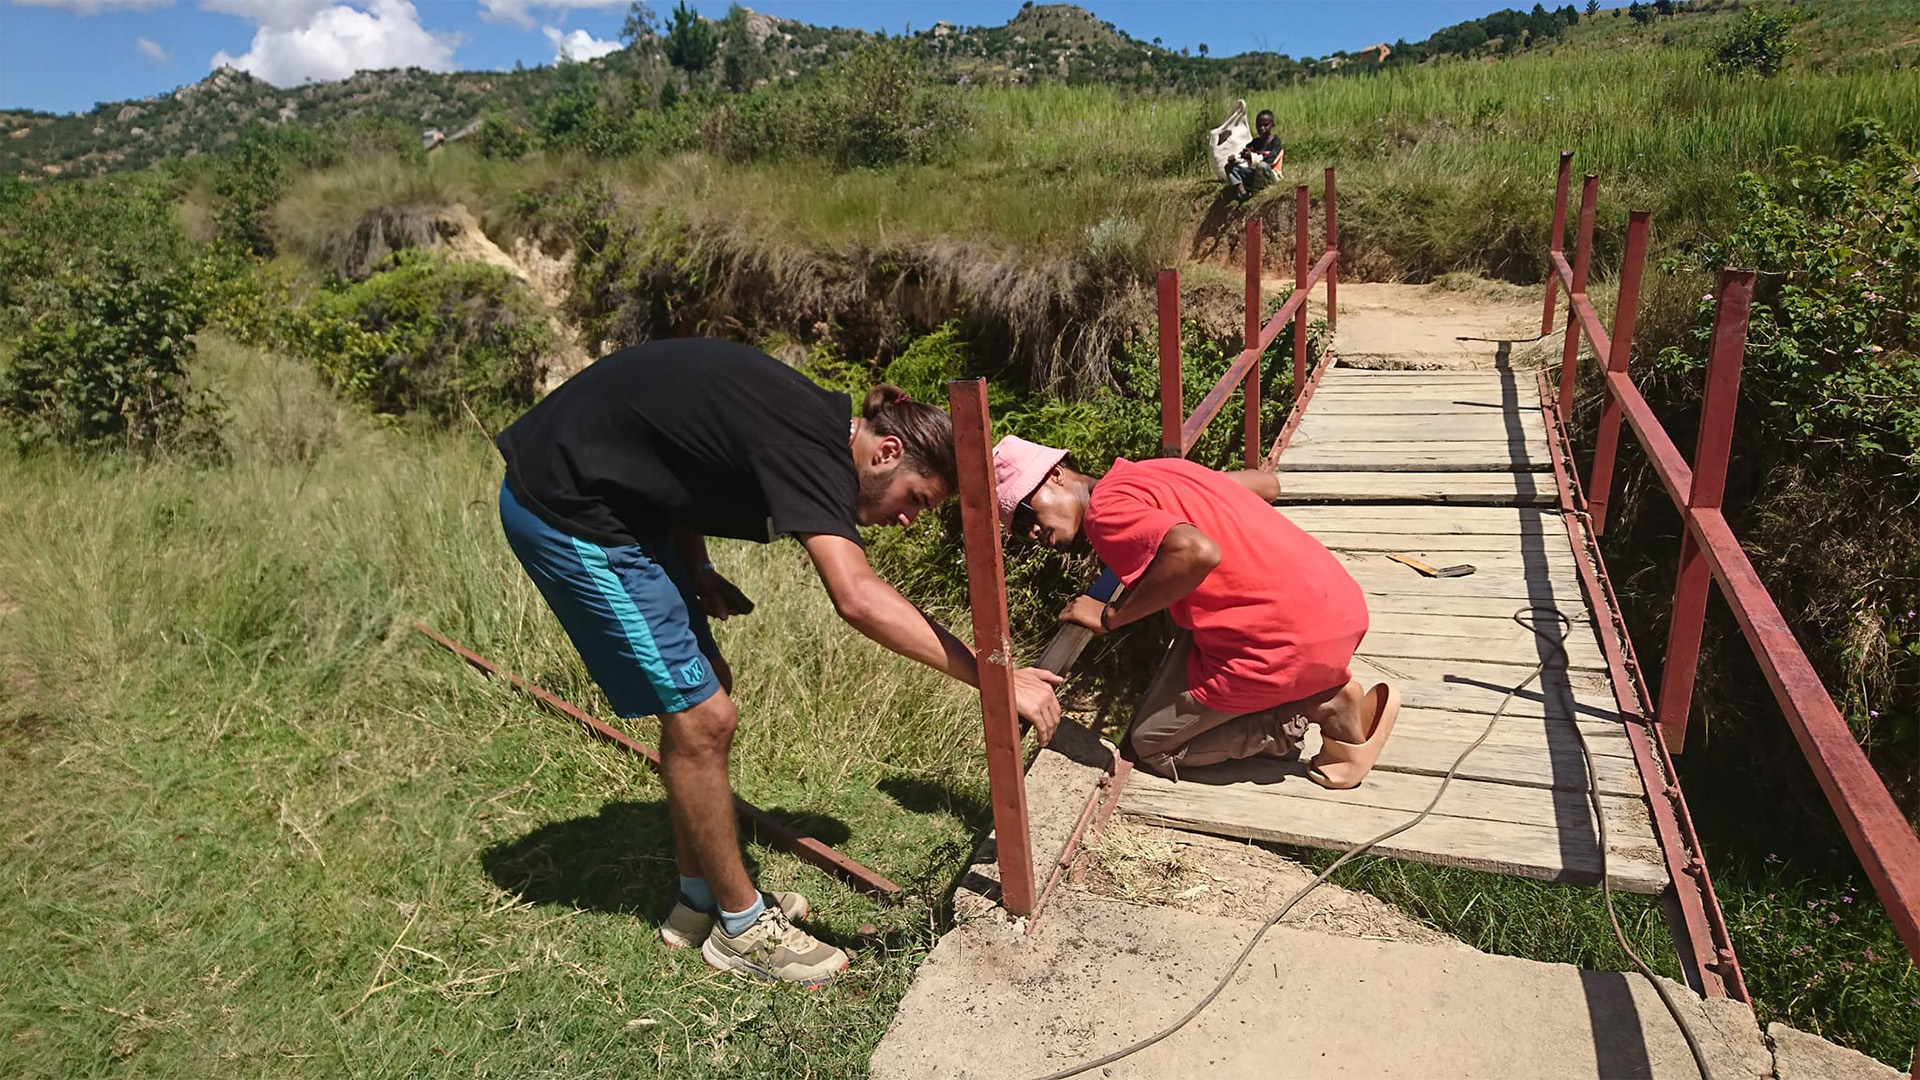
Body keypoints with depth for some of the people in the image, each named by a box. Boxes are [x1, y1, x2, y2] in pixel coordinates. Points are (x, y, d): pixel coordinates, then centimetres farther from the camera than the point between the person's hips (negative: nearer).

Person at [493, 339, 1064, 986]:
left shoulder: (810, 422, 4)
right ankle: (741, 928, 12)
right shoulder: (814, 443, -25)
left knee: (702, 697, 12)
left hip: (623, 497, 10)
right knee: (702, 718, -6)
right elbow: (857, 597, -39)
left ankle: (702, 901, 26)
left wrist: (695, 570, 0)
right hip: (567, 512, -10)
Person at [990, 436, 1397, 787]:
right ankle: (1325, 696, 12)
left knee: (1150, 745, 11)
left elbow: (1198, 554, -27)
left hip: (1286, 642, -8)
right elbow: (1267, 483, 26)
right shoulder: (1157, 471, 17)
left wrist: (1109, 617, -14)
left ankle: (1318, 708, -1)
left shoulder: (1105, 510, -10)